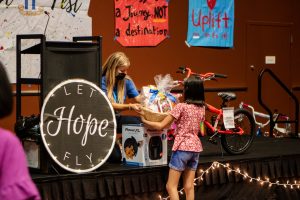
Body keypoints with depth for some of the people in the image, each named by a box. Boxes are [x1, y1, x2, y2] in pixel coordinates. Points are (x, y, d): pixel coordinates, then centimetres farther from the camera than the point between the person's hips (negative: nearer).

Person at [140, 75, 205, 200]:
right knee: (189, 187, 7)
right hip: (195, 147, 7)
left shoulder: (181, 107, -11)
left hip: (182, 147, -6)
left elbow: (161, 126, -9)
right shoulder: (201, 108, 7)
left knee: (171, 186, -2)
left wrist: (144, 121, 5)